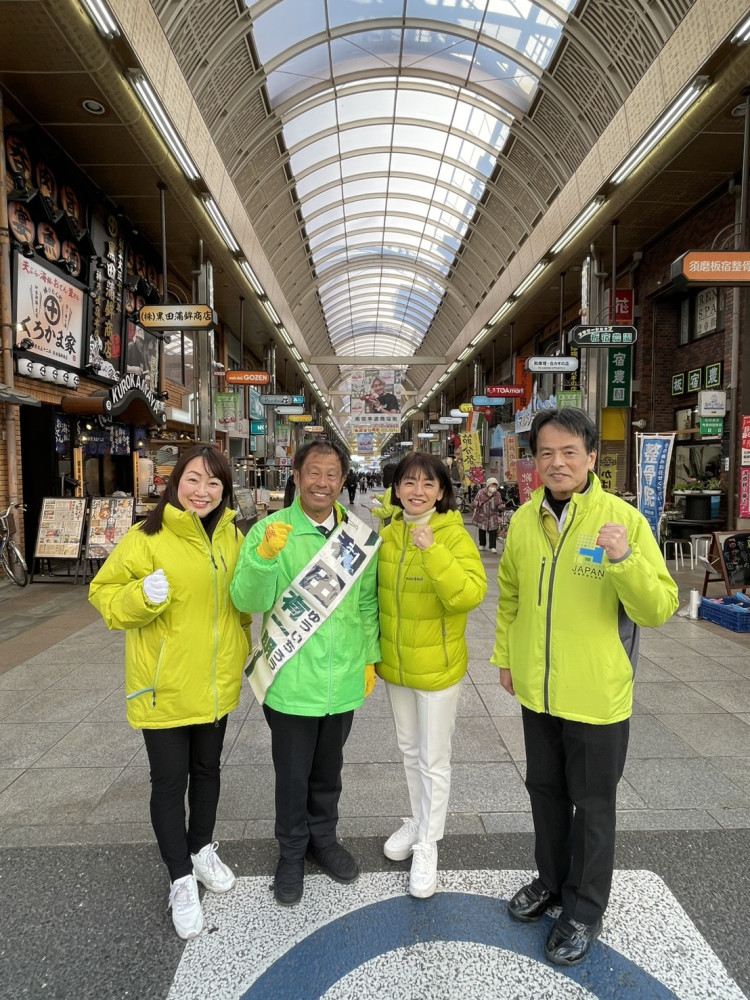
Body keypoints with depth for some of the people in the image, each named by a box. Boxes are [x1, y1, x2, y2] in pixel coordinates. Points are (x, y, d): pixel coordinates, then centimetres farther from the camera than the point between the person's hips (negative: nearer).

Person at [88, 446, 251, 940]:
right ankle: (182, 880, 31)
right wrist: (142, 597, -29)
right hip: (165, 685, -4)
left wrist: (242, 652, 11)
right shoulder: (148, 538, -15)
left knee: (208, 769, 22)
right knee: (169, 782, 9)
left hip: (216, 681, 5)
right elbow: (105, 593, -10)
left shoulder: (233, 538, 0)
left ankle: (203, 850, 46)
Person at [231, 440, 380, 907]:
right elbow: (248, 600, -19)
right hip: (292, 681, -3)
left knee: (329, 769, 22)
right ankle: (292, 852, 40)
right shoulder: (270, 530, -12)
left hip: (345, 680, 3)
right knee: (292, 773, 15)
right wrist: (265, 555, -36)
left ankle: (324, 838, 46)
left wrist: (370, 657, 8)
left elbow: (368, 602, 7)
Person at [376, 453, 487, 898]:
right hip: (395, 664, 5)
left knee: (434, 760, 10)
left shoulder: (454, 535, -17)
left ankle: (427, 846, 30)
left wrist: (432, 551, -37)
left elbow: (471, 595, -30)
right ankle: (420, 820, 45)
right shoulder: (386, 534, -1)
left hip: (437, 667, -5)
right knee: (410, 750, 23)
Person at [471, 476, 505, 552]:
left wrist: (502, 507, -17)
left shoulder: (497, 494, -1)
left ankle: (493, 547, 2)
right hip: (482, 516, -1)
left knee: (493, 532, -5)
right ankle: (482, 545, 28)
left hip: (493, 517, 1)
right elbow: (474, 503, -6)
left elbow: (499, 505, 5)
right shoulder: (481, 493, -9)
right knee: (482, 532, 10)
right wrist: (477, 504, -28)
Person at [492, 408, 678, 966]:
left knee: (592, 805, 14)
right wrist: (505, 657, 12)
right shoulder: (524, 520, -3)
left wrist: (624, 561, -33)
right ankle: (552, 881, 47)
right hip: (537, 691, 4)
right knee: (546, 790, 22)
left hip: (598, 696, -4)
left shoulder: (625, 520, -16)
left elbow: (660, 610, -17)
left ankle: (585, 911, 37)